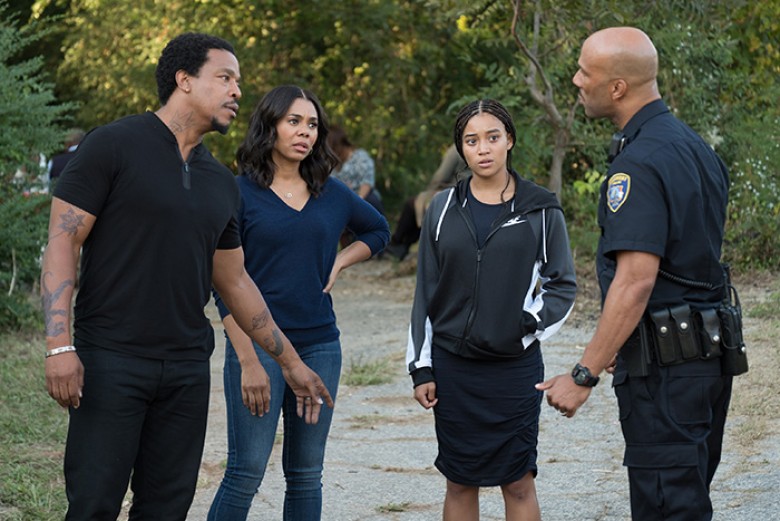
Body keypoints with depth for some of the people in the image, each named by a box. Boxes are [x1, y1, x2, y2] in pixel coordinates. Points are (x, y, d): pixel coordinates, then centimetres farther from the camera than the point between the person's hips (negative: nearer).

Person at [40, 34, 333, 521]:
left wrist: (291, 361, 23)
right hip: (111, 358, -6)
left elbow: (234, 281, 22)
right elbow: (62, 242, -8)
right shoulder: (114, 145, -5)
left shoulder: (221, 183, 14)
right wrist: (60, 346, -18)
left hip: (187, 369, 6)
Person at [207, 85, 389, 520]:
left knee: (307, 476, 8)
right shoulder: (240, 193, -5)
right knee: (246, 473, -9)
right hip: (259, 344, -4)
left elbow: (378, 230, 28)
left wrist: (340, 261, 8)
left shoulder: (332, 194, 8)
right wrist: (248, 361, -15)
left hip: (320, 346, 5)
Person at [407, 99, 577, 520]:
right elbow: (426, 292, 9)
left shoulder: (540, 210, 0)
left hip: (515, 365, -2)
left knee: (517, 483, 2)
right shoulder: (443, 208, 6)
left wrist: (530, 323, -12)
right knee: (459, 482, 8)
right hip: (452, 365, 2)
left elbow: (562, 285, 6)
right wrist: (421, 367, 5)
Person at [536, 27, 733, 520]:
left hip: (663, 364, -10)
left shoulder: (639, 162, -19)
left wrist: (583, 376, -22)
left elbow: (636, 281, -25)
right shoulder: (696, 146, 12)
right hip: (709, 352, 10)